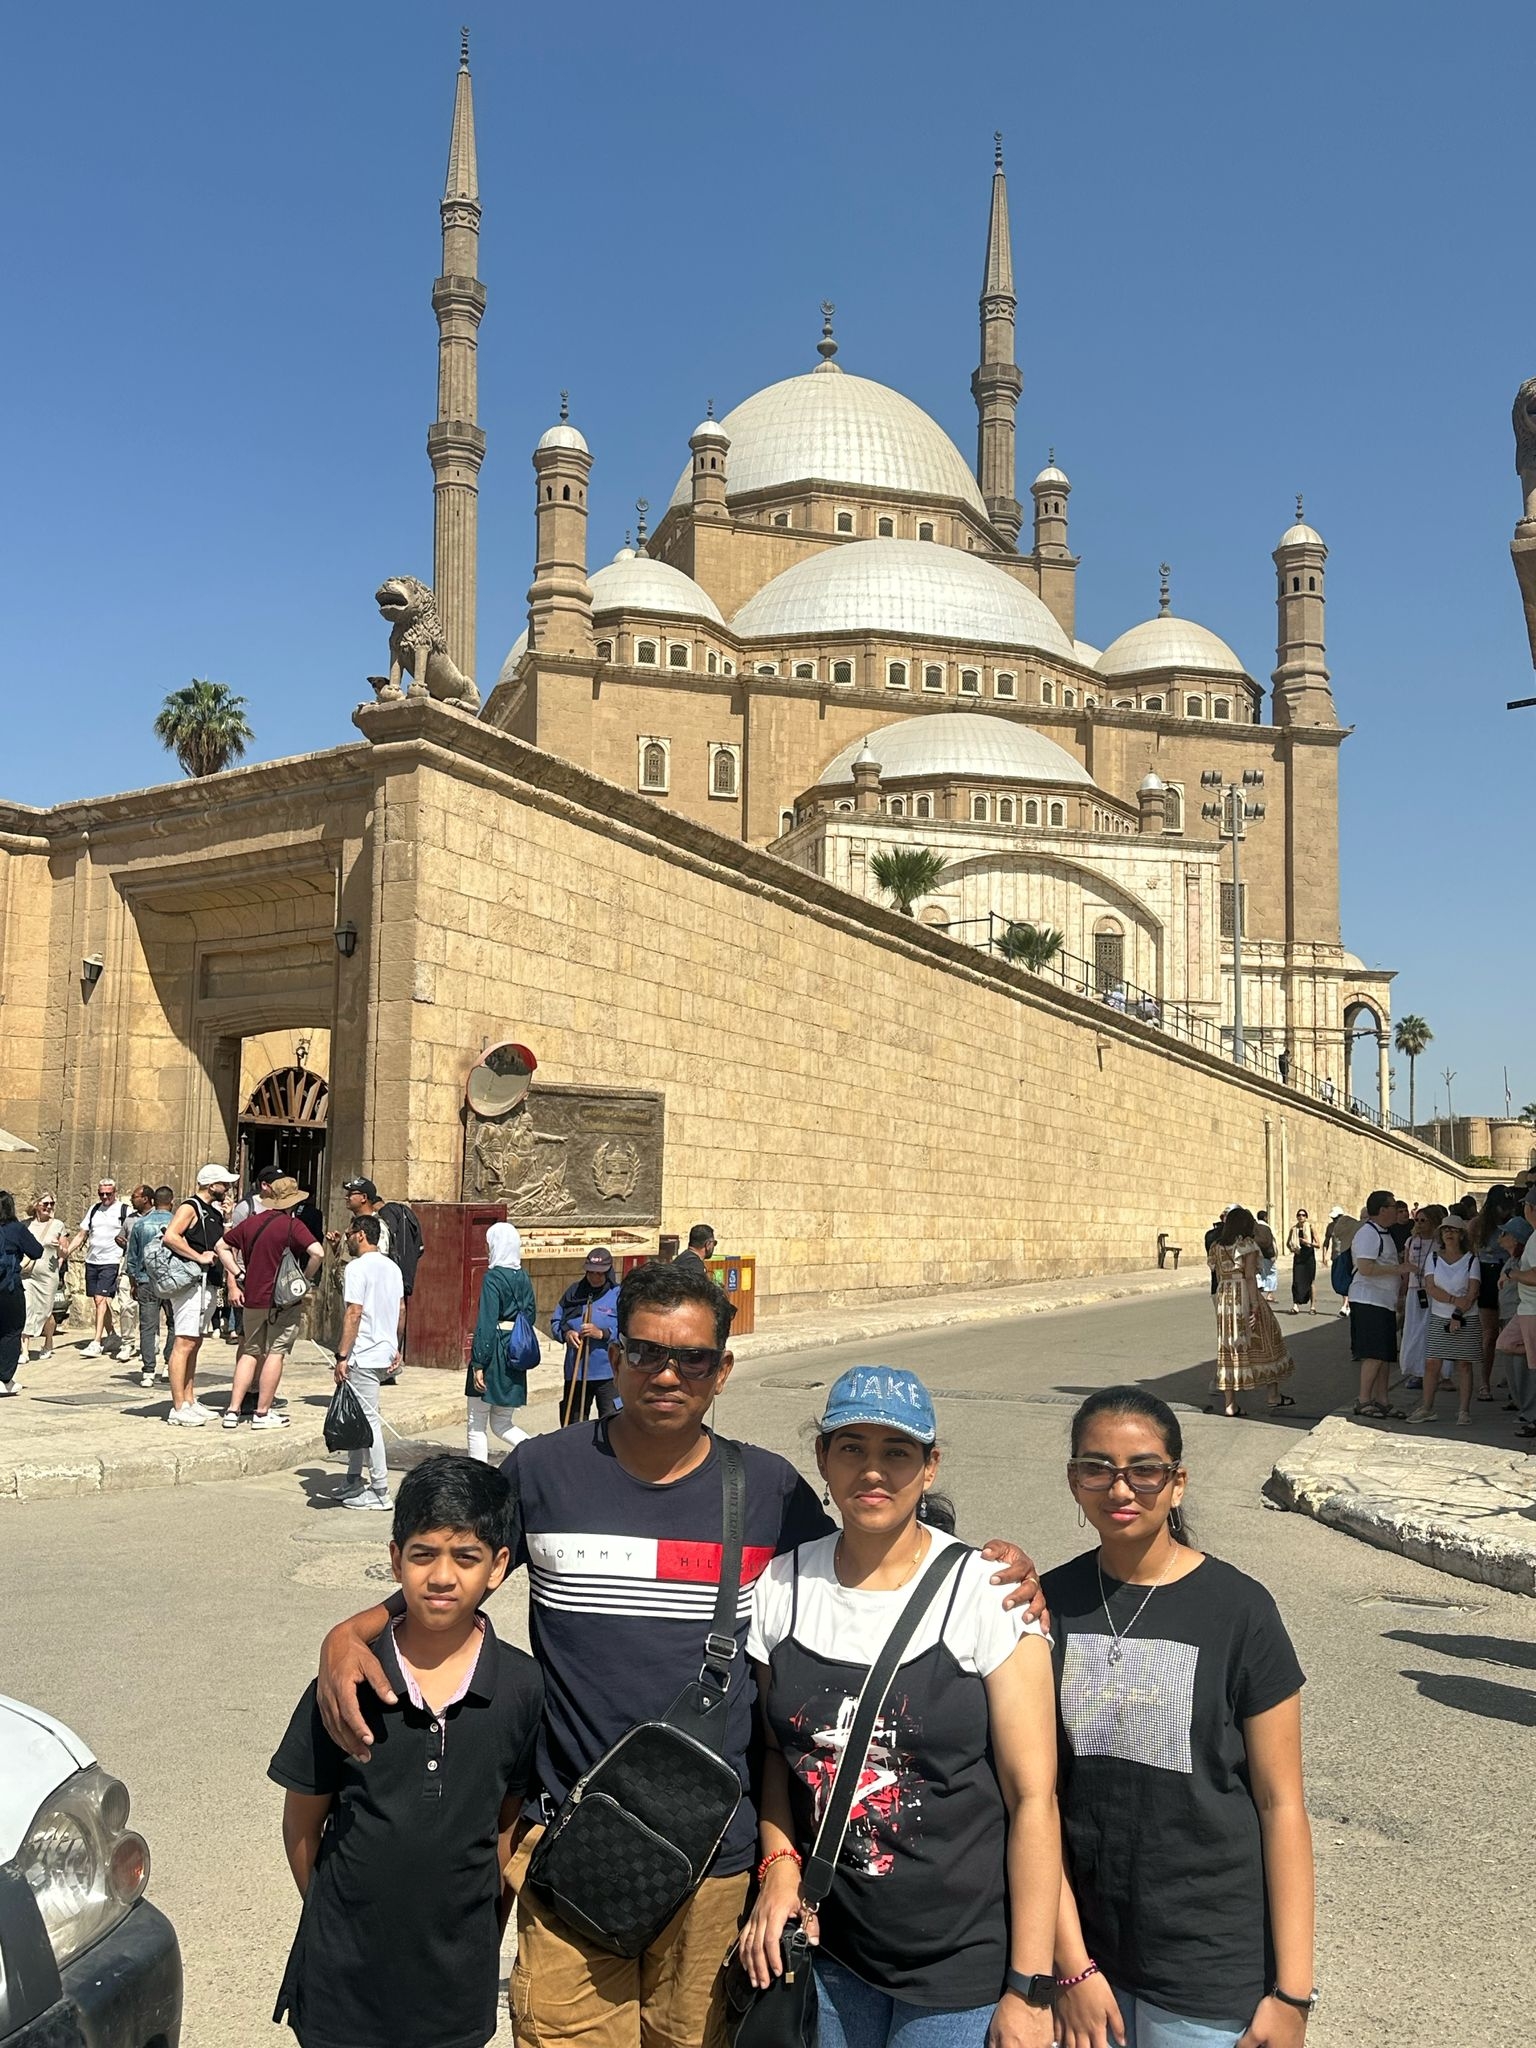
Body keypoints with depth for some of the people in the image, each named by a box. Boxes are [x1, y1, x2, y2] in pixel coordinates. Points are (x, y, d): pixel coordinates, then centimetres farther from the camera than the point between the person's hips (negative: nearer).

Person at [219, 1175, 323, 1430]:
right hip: (284, 1298, -5)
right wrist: (307, 1278, -8)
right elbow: (317, 1252, -23)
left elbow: (222, 1246, 14)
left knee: (250, 1352, 14)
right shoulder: (292, 1225, -10)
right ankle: (263, 1413, 4)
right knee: (275, 1352, 2)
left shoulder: (252, 1221, 7)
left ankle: (233, 1411, 12)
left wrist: (237, 1276, 12)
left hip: (252, 1298, 5)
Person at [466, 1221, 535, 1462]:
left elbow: (486, 1322, -17)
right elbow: (530, 1315, 14)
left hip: (495, 1352, -7)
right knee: (502, 1424, 15)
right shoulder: (523, 1277, 9)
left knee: (476, 1425, 5)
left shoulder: (493, 1277, -12)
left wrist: (478, 1363, -16)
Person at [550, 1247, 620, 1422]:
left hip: (607, 1373, -4)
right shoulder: (574, 1291, 8)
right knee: (573, 1419, 15)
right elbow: (555, 1322, 13)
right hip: (575, 1373, 4)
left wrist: (602, 1334, -24)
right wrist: (566, 1333, -8)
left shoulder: (619, 1295, -6)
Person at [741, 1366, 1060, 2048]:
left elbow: (1033, 1796, -12)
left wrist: (1029, 1989, -13)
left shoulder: (986, 1594, -13)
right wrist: (779, 1863, -6)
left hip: (964, 1962, -3)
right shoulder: (783, 1587, -3)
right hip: (826, 1946, 3)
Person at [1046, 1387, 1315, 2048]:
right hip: (1083, 1948, 3)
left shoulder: (1238, 1609, -11)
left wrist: (1292, 1992, -8)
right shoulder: (1051, 1602, -3)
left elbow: (1280, 1804, -8)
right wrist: (1071, 1964, -6)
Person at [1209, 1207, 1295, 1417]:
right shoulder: (1248, 1244, -6)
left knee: (1229, 1348, 6)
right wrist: (1255, 1305, -15)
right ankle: (1274, 1396, 17)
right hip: (1245, 1296, -5)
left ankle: (1229, 1403, 4)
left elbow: (1219, 1276, 11)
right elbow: (1250, 1276, -13)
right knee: (1264, 1344, 10)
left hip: (1224, 1297, 6)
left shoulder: (1217, 1247, 12)